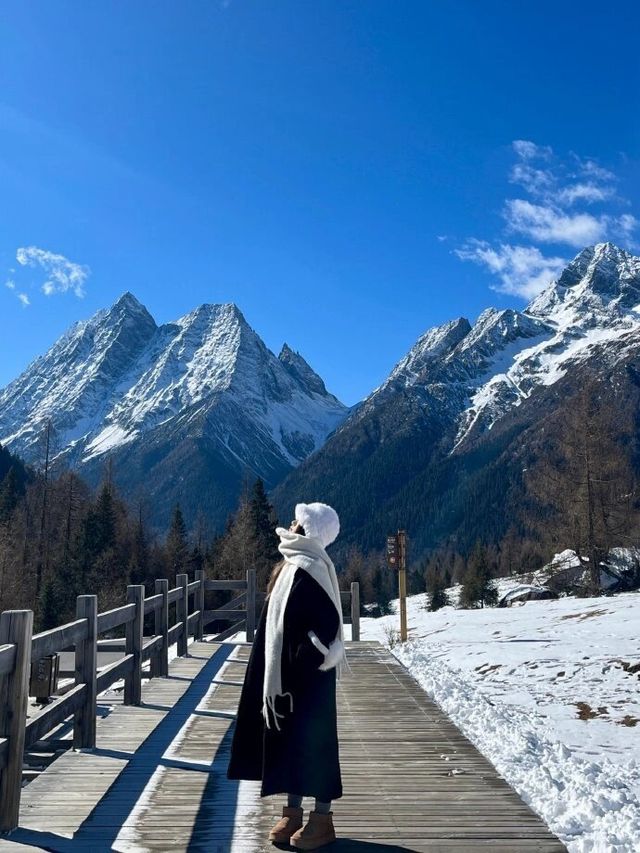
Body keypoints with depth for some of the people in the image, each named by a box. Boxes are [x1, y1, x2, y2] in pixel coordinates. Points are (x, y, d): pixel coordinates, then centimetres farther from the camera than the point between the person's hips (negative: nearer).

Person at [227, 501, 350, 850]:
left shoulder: (310, 569, -19)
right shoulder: (293, 564, 10)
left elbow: (328, 621, -25)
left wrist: (302, 664, -21)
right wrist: (277, 674, 17)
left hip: (307, 677, -9)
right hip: (284, 672, 9)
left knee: (311, 741, 2)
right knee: (287, 740, 15)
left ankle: (322, 818, 16)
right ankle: (293, 812, 28)